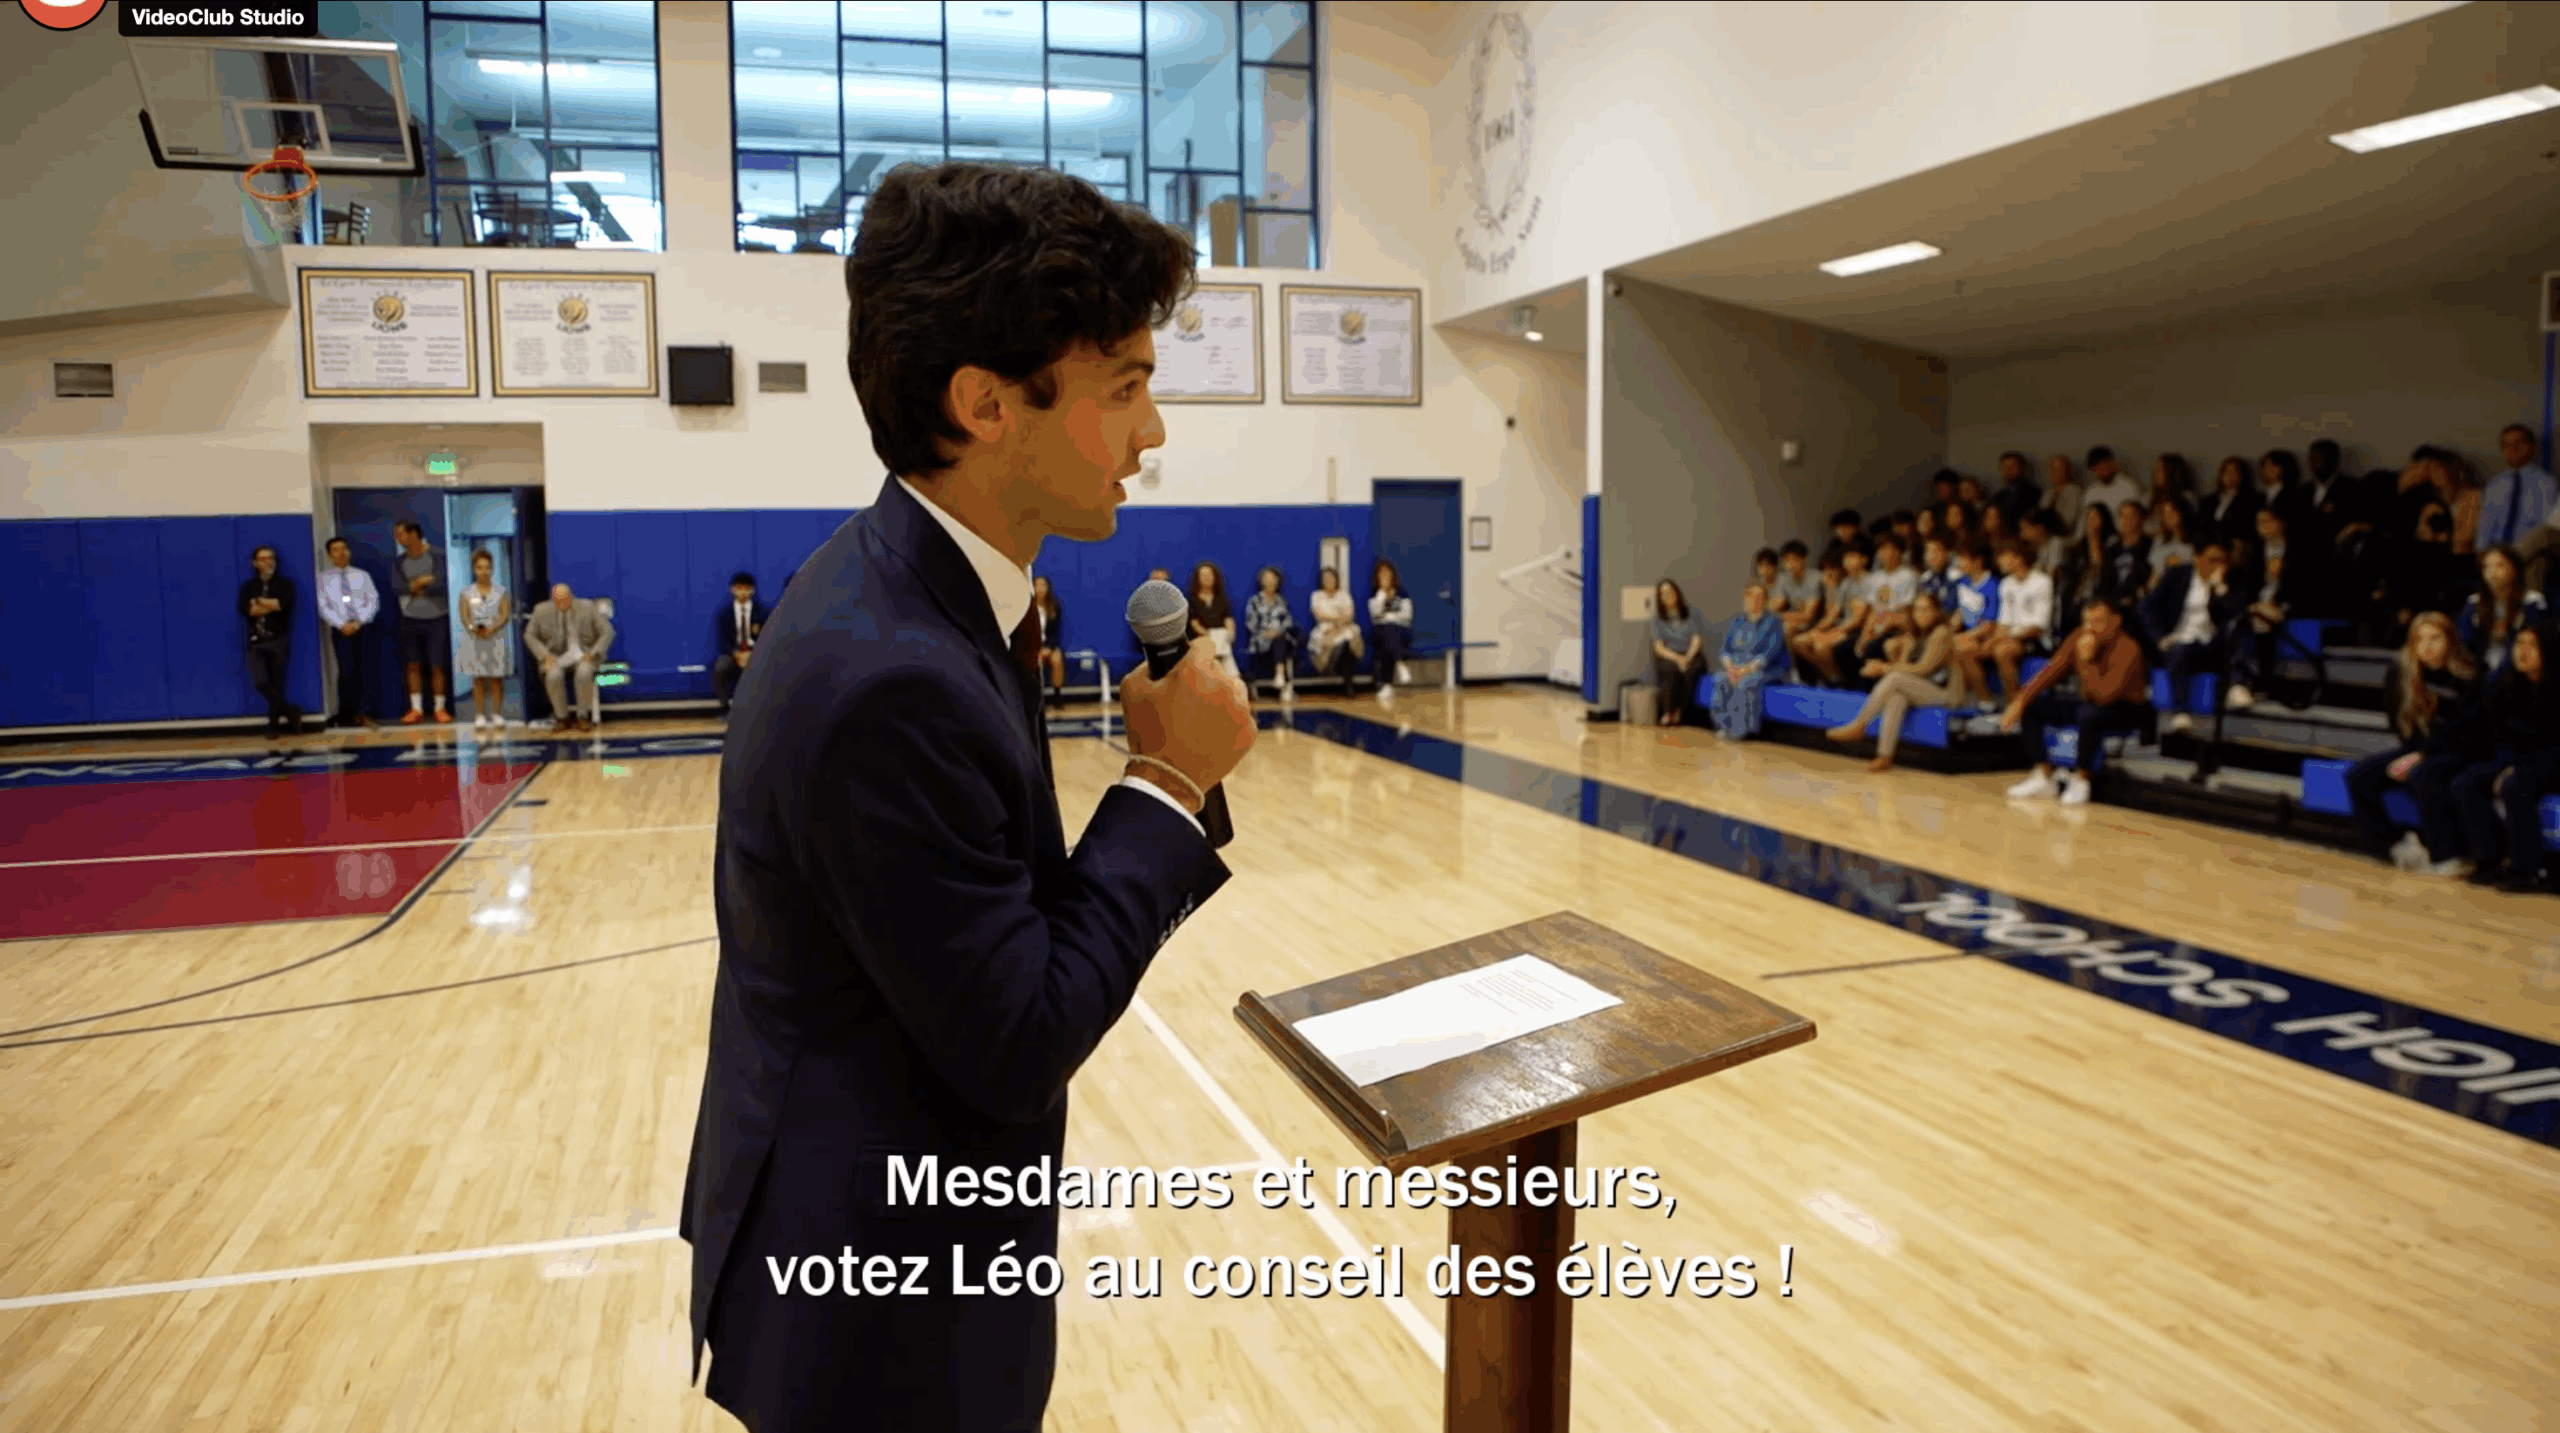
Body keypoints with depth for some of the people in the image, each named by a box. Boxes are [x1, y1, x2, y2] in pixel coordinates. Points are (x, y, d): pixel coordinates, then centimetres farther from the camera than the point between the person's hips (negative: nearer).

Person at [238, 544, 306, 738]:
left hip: (278, 640, -1)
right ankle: (292, 712, -2)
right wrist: (272, 606, -8)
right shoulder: (248, 586, 11)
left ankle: (275, 723, 12)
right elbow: (244, 610, -6)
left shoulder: (284, 583, 6)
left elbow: (285, 604, -14)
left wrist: (259, 602, -5)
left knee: (276, 684, 2)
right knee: (260, 682, -14)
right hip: (257, 641, 1)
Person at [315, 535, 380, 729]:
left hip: (363, 628, 1)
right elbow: (324, 607, 3)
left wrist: (359, 623, -9)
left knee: (360, 670, -3)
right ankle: (346, 715, -3)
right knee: (346, 670, -8)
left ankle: (358, 712, 1)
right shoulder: (324, 579, 9)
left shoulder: (362, 575, 12)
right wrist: (342, 625, -10)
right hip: (340, 630, -1)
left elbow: (373, 602, 4)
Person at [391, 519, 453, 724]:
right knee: (413, 665, 3)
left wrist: (415, 589, -7)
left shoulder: (436, 556, -7)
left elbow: (440, 586, -17)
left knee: (437, 666, 0)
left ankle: (440, 708, 9)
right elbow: (398, 587, -9)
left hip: (436, 619, -3)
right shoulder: (400, 562, 5)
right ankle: (416, 709, 9)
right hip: (411, 620, 3)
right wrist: (423, 581, -16)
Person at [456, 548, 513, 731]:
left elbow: (506, 615, -4)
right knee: (479, 679, 1)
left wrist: (492, 628, -21)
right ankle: (480, 716, 6)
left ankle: (497, 715, 8)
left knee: (497, 678, 1)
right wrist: (474, 629, -23)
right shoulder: (467, 592, 5)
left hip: (497, 639, 0)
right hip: (475, 640, 0)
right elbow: (464, 616, -3)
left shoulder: (500, 592, 4)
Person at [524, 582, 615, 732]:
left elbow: (607, 632, -5)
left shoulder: (588, 609, -9)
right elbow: (530, 636, 7)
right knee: (554, 676, -32)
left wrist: (592, 654, -16)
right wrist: (545, 655, -9)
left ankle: (582, 717, -22)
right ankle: (562, 718, -17)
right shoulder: (542, 611, -4)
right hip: (556, 657, 1)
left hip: (584, 656, -1)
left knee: (584, 673, -35)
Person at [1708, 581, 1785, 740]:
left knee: (1745, 683, -35)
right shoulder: (1737, 621, 13)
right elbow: (1724, 647, 8)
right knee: (1720, 680, -27)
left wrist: (1748, 668, -24)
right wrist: (1730, 667, -13)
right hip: (1735, 665, 5)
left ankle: (1740, 729, -25)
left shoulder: (1772, 622, -3)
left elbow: (1772, 652, -13)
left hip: (1762, 668, -4)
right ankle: (1724, 726, -21)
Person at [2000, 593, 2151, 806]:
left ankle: (2080, 780, -21)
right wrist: (2019, 701, -12)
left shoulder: (2127, 648, -24)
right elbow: (2050, 672, -1)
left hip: (2127, 710, -7)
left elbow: (2105, 695, -32)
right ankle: (2043, 774, -3)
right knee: (2030, 706, -7)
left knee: (2090, 715, -40)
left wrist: (2087, 659, -35)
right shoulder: (2079, 638, -5)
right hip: (2090, 703, 7)